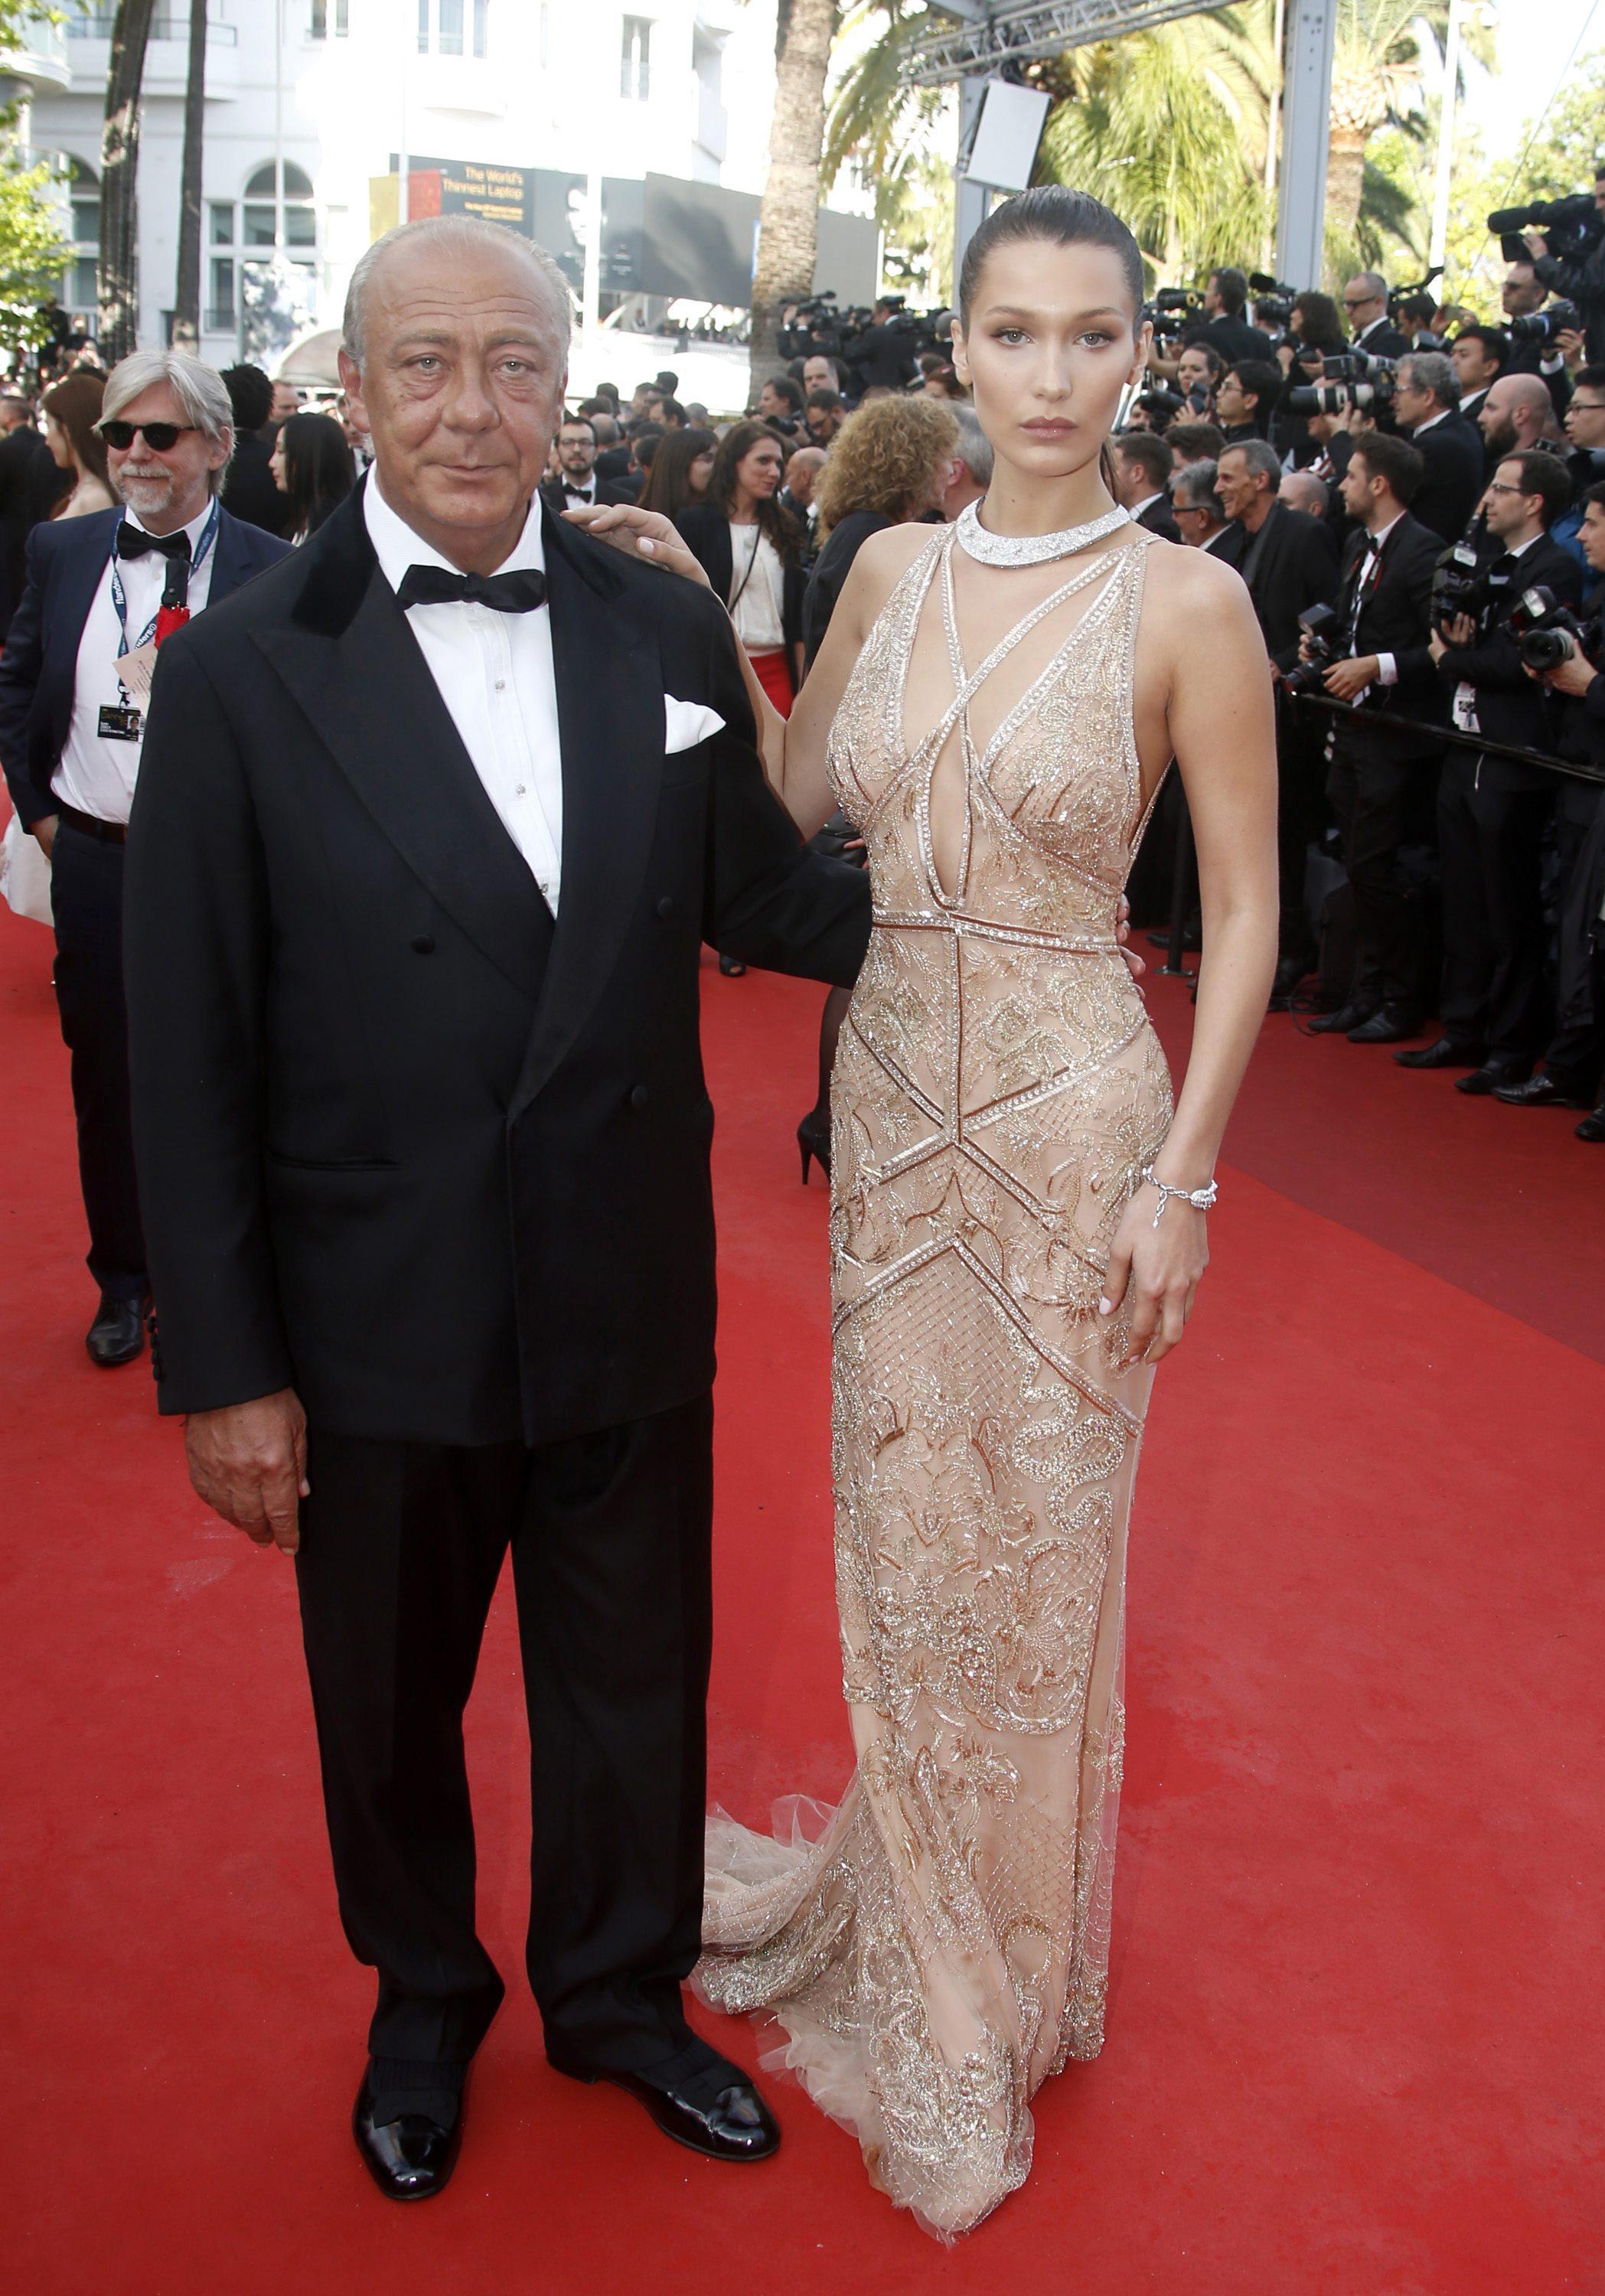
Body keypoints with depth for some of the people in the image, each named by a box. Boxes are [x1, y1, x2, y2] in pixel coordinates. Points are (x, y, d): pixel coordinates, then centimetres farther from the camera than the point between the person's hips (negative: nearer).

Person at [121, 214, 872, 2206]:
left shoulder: (669, 634, -1)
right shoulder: (243, 672, -9)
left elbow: (754, 896, 9)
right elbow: (188, 1054, -9)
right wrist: (223, 1370, -9)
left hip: (632, 1301, 2)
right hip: (378, 1327, -2)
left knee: (634, 1683, 20)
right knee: (392, 1706, 20)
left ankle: (621, 1995, 48)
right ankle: (424, 2002, 49)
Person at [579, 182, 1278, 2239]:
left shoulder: (1186, 604, -10)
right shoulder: (893, 570, 4)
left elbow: (1242, 910, -7)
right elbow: (789, 795, 15)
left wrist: (1183, 1175, -11)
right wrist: (692, 618, 4)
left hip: (1071, 1123, -4)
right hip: (892, 1101, 4)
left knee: (1034, 1551, 9)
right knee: (904, 1527, 15)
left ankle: (1009, 1972, 34)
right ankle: (913, 1919, 40)